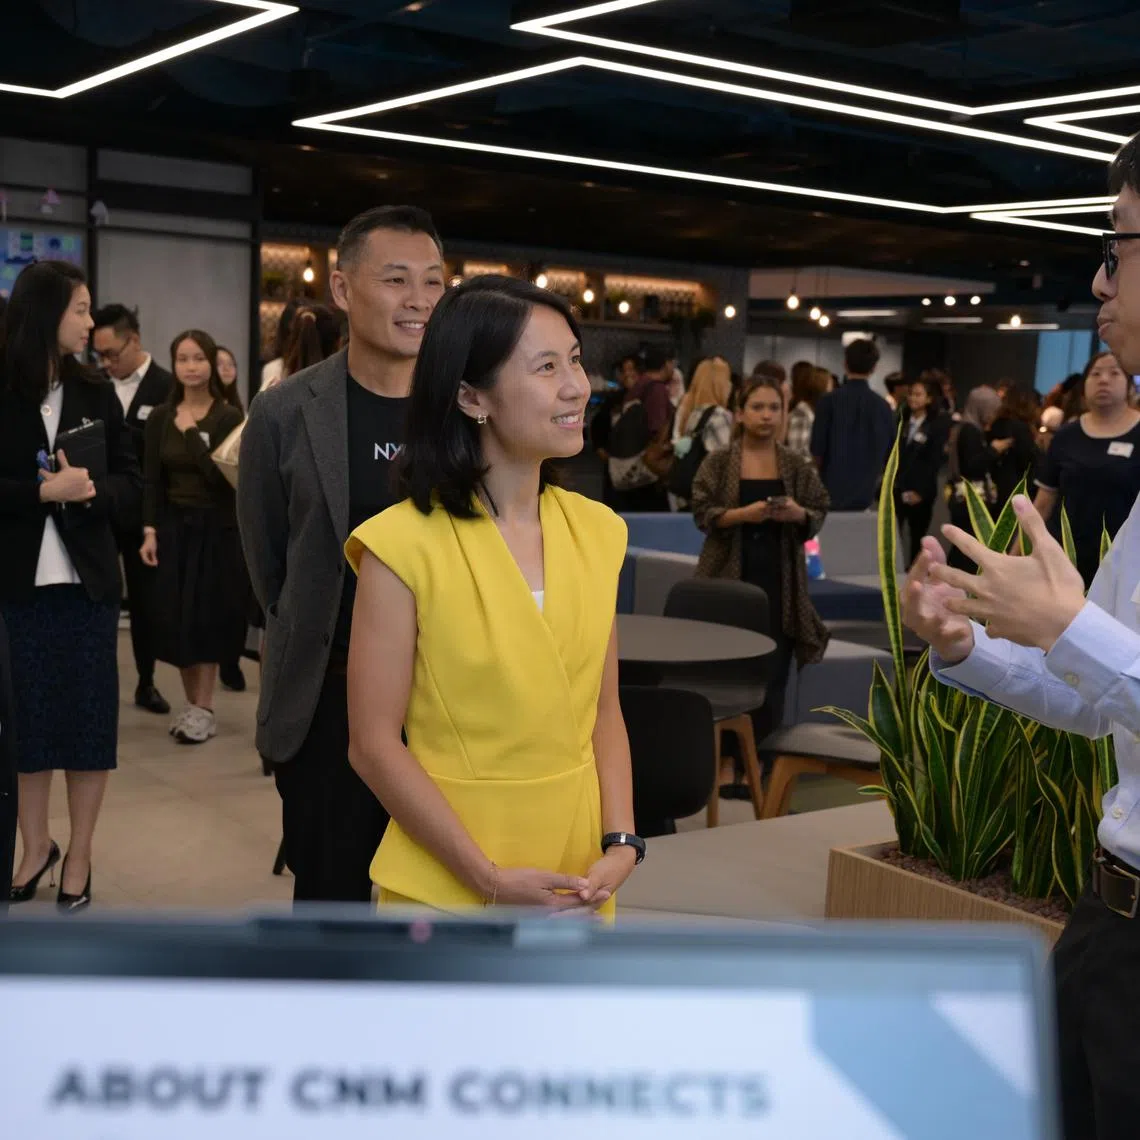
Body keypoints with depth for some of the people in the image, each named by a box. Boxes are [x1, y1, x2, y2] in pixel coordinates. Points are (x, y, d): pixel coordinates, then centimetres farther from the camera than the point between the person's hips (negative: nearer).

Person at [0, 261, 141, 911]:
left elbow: (132, 486, 3)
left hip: (88, 580, 2)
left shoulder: (97, 394, 5)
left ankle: (80, 855, 18)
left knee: (89, 711, 5)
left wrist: (90, 491, -16)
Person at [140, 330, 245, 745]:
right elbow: (153, 481, 5)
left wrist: (194, 437, -21)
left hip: (216, 526, -4)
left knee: (206, 615, -2)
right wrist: (150, 531, -3)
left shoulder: (229, 417, -5)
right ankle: (191, 703, 16)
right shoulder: (160, 418, 6)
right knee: (176, 617, 4)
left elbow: (229, 477, -11)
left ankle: (204, 709, 4)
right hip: (173, 525, 4)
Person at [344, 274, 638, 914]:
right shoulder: (404, 545, -14)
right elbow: (376, 744, -12)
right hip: (447, 887, -4)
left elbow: (604, 711, 6)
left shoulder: (598, 532, 1)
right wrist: (491, 878, -15)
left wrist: (620, 841, -6)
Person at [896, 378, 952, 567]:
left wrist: (920, 490, -12)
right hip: (896, 488, 2)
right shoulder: (900, 421, 12)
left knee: (917, 539, 6)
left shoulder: (938, 425, 0)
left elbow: (935, 461, -6)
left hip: (921, 491, -2)